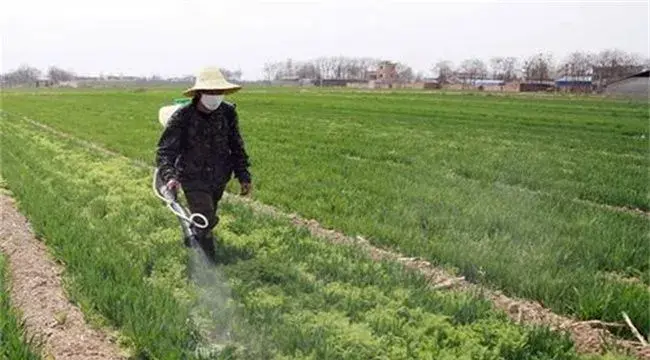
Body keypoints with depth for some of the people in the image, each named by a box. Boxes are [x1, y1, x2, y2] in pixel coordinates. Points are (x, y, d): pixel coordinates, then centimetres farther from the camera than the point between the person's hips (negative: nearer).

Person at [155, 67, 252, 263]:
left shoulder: (228, 112, -9)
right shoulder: (181, 118, -20)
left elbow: (236, 146, 2)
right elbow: (165, 152, -21)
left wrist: (244, 176, 2)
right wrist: (169, 176, -39)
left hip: (219, 179, 4)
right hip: (193, 179, -4)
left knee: (209, 218, 22)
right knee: (205, 222, -9)